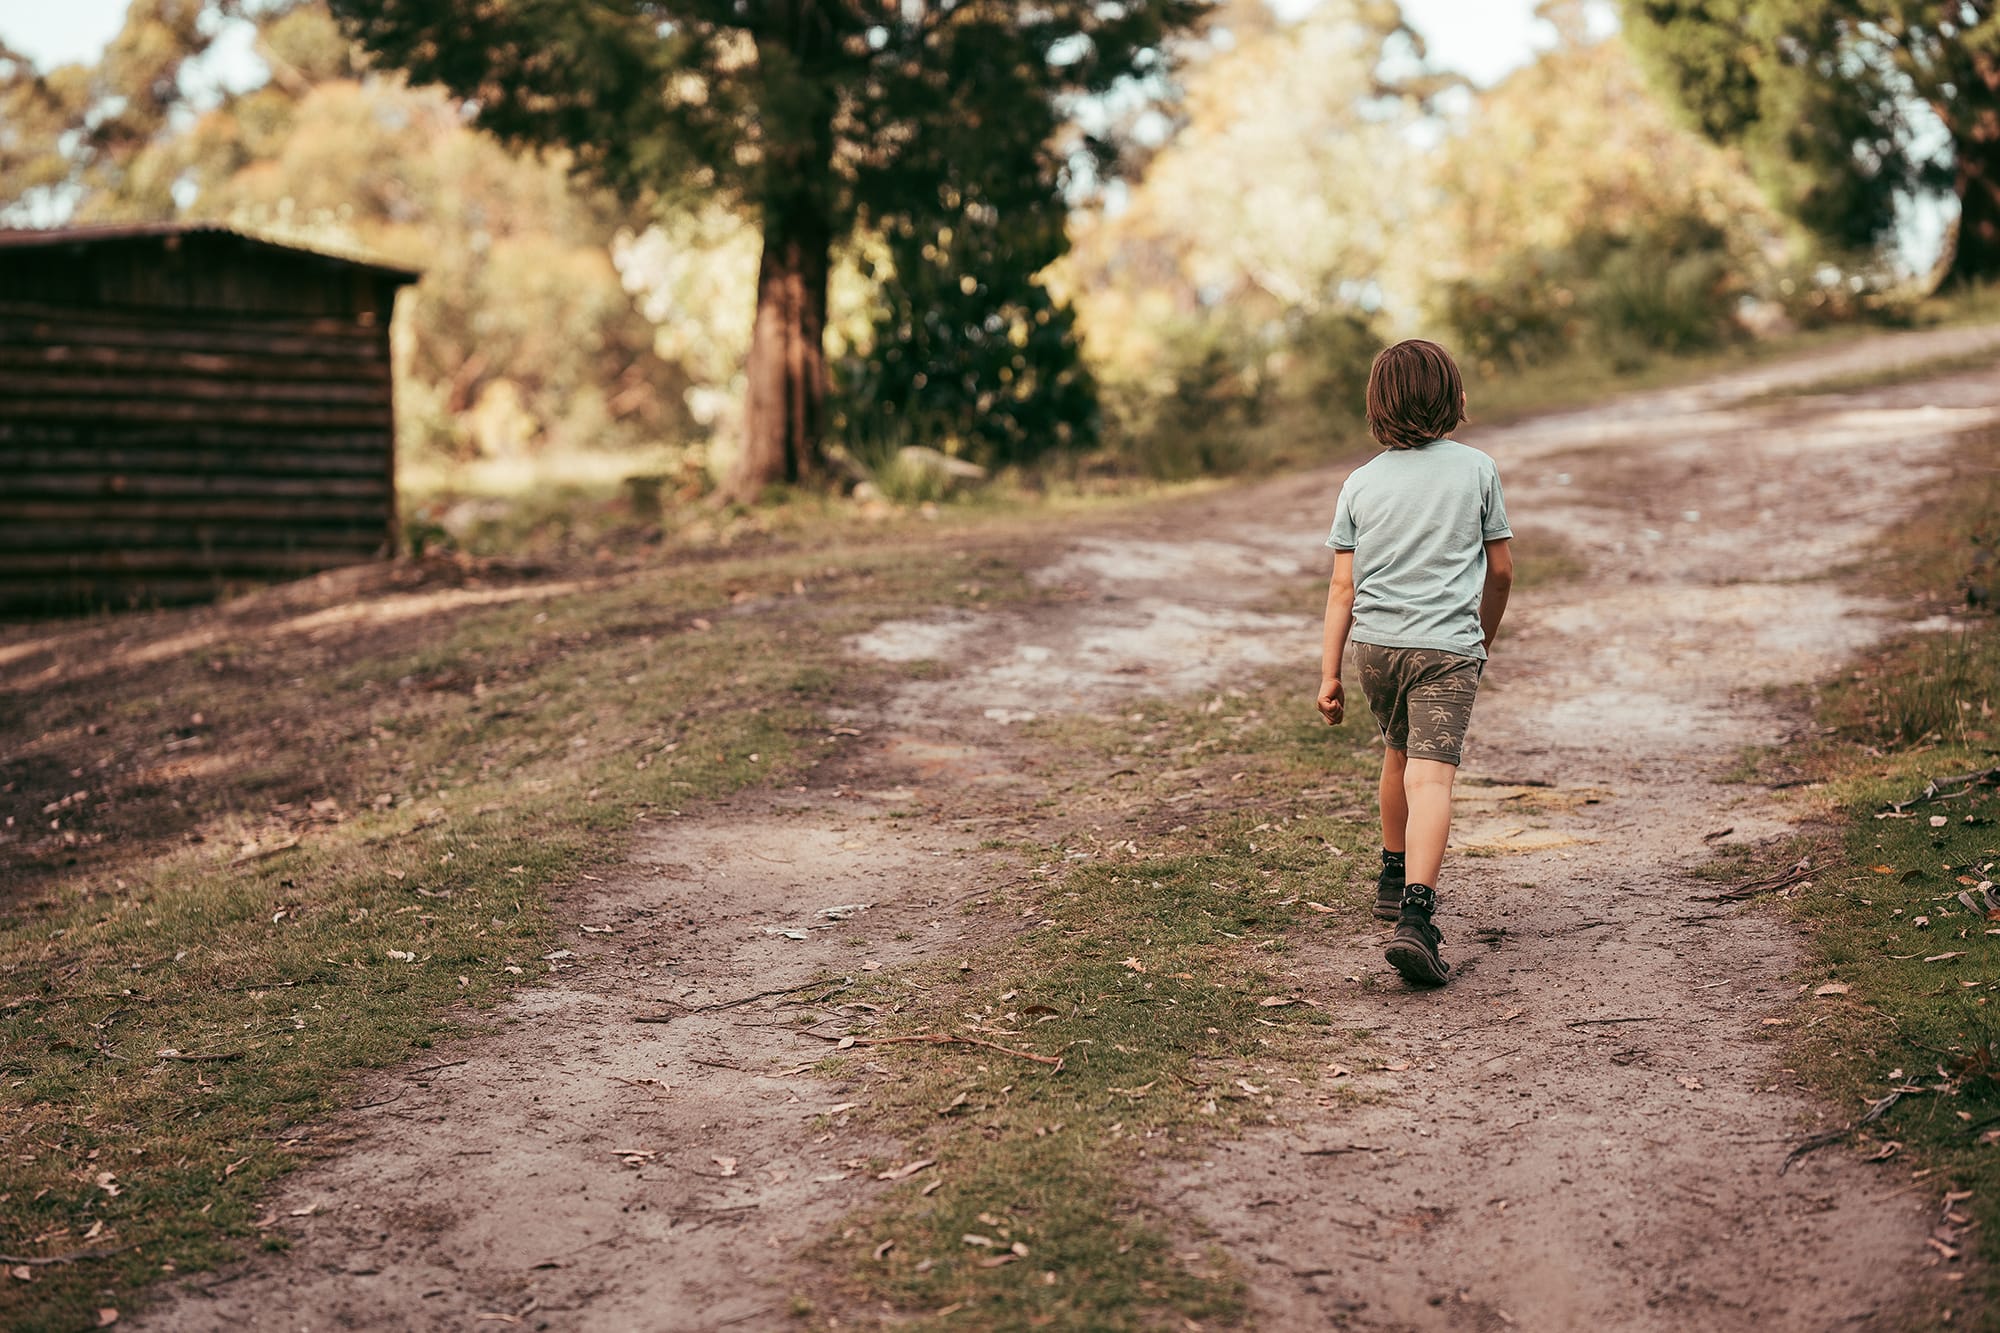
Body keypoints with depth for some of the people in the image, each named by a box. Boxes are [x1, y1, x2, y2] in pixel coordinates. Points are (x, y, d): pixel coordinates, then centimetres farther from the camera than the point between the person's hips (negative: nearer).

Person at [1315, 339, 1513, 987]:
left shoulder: (1361, 483, 6)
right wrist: (1484, 638, 24)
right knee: (1431, 776, -12)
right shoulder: (1477, 469, 2)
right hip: (1448, 644, -4)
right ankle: (1415, 916, -27)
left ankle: (1395, 879, 41)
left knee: (1398, 752, 26)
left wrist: (1329, 673, 6)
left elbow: (1343, 586, 3)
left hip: (1376, 642, 4)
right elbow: (1501, 570, 8)